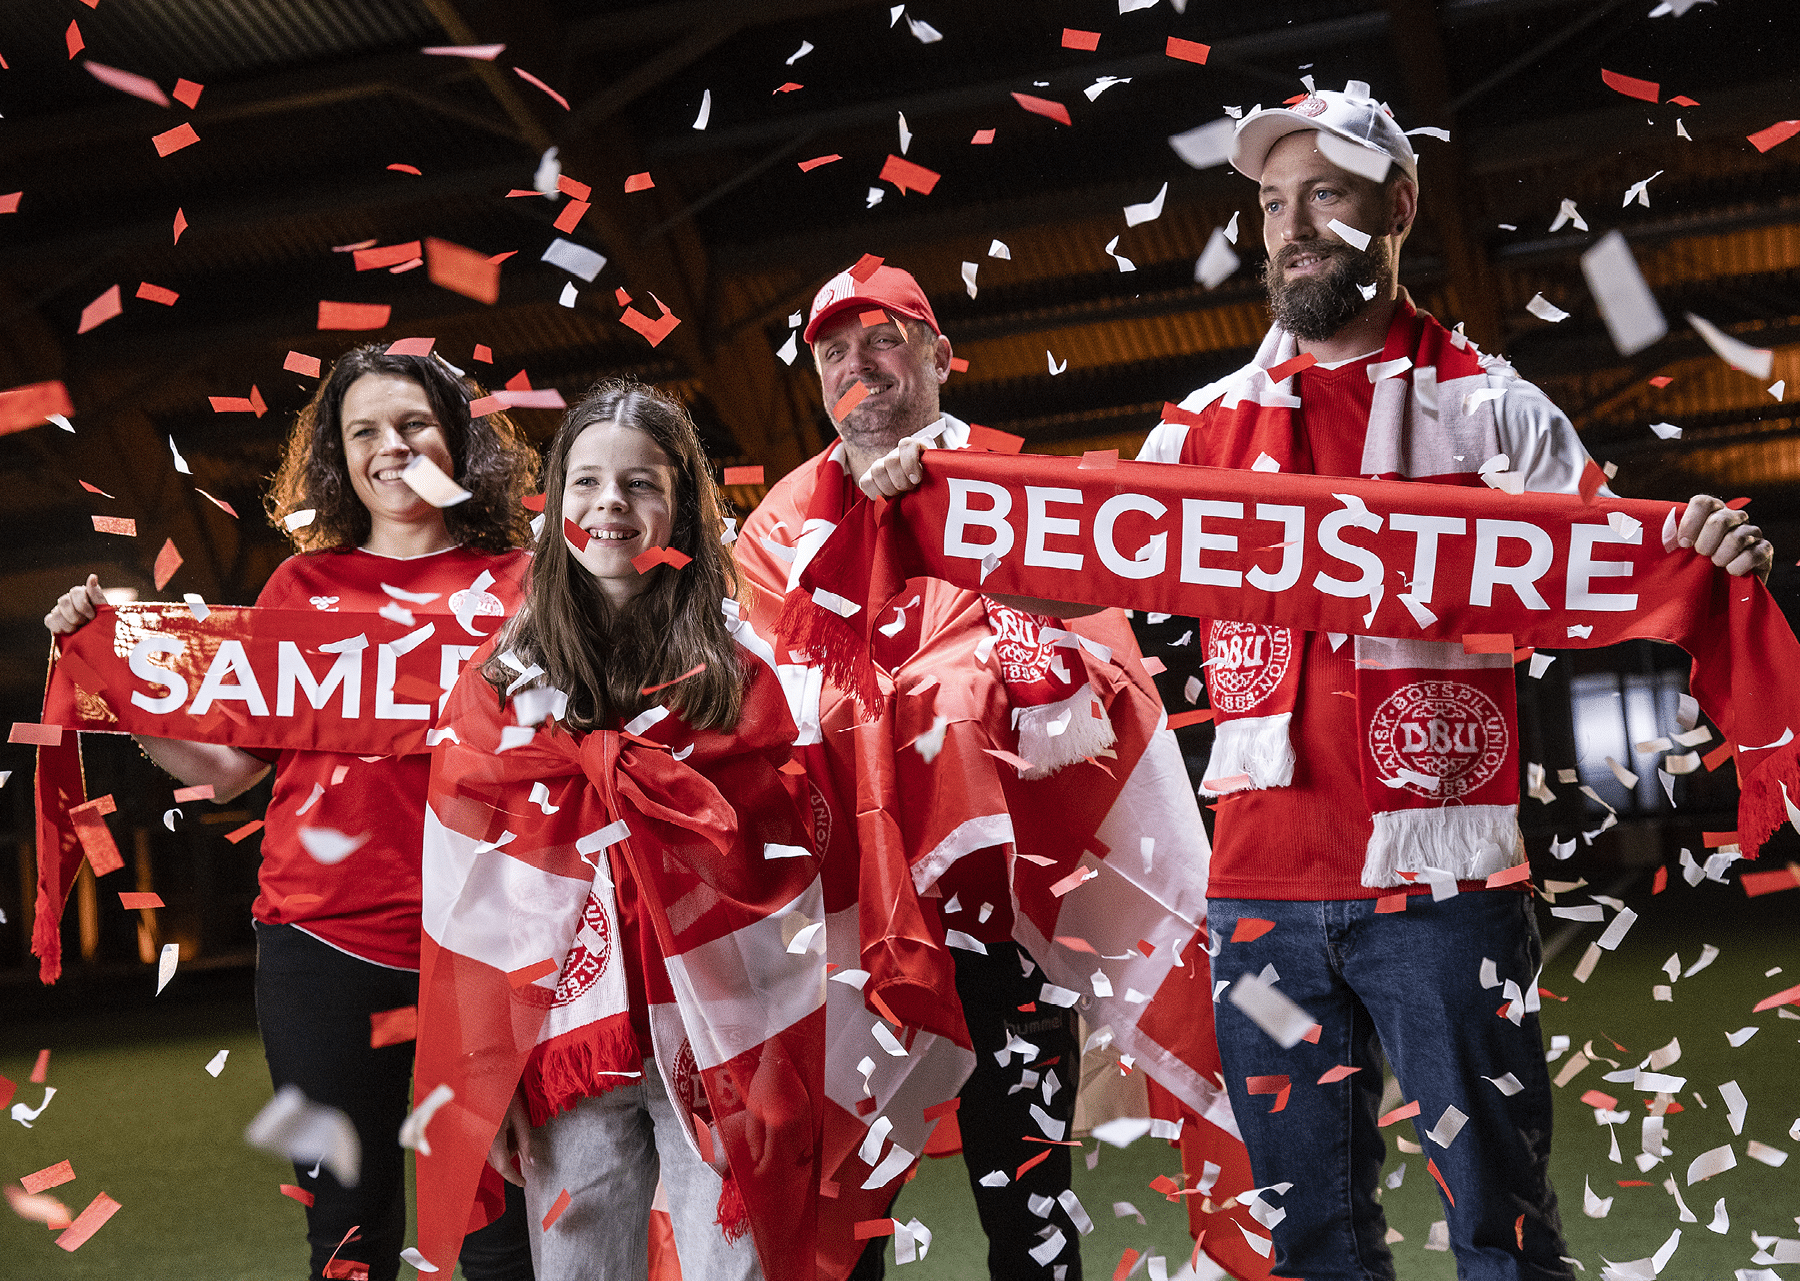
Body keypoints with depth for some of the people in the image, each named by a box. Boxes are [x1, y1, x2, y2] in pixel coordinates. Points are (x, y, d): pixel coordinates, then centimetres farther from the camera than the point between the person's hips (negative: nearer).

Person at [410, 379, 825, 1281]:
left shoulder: (742, 667, 1)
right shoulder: (502, 679, 5)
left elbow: (783, 873, 1)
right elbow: (467, 894, 7)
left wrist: (778, 1073, -5)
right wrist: (483, 1076, 4)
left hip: (719, 1040, -1)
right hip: (567, 1040, 1)